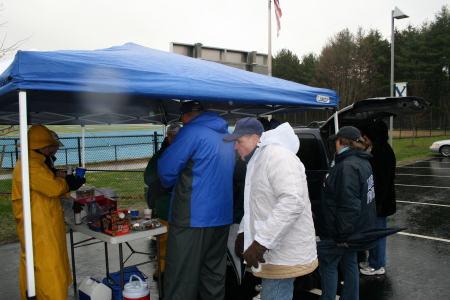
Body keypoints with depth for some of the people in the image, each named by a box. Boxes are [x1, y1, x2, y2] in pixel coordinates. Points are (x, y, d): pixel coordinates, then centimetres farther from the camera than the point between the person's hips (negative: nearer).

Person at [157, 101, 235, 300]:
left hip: (193, 217, -8)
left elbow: (167, 169, -12)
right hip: (222, 216, 8)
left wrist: (170, 184, 9)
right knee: (214, 278, 17)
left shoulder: (192, 132, -9)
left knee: (180, 282, 0)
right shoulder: (227, 136, 14)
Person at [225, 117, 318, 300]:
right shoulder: (258, 161, 16)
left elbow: (293, 202, -30)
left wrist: (260, 242, -30)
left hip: (284, 256, -10)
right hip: (275, 253, 10)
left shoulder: (277, 156, -18)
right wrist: (243, 233, 19)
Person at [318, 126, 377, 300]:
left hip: (340, 233, -10)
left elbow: (349, 205, -28)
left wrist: (343, 235, -23)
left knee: (327, 264, 4)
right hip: (356, 228, 10)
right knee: (349, 263, 20)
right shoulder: (363, 162, 8)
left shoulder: (347, 166, -24)